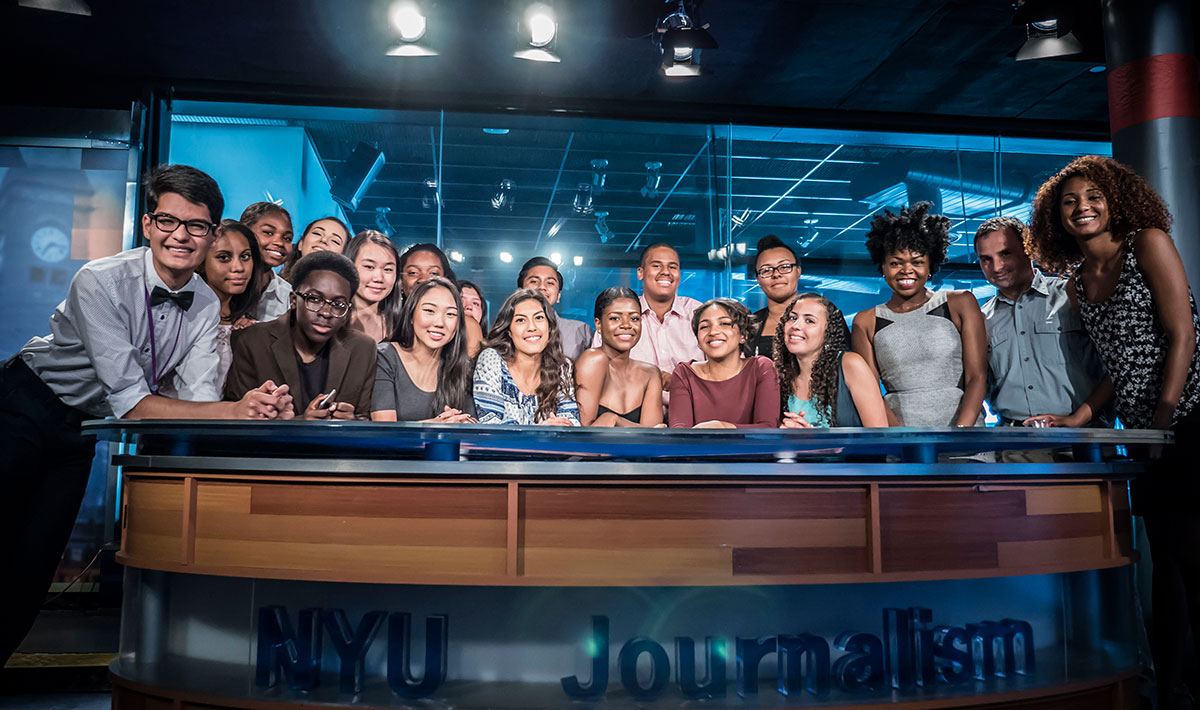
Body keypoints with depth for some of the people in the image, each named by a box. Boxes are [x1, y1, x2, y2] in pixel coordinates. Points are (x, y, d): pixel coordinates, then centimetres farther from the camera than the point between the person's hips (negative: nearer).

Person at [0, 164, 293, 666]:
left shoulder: (207, 306, -10)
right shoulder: (100, 281, -28)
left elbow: (197, 398, -17)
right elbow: (131, 403, -33)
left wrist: (260, 407, -39)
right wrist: (236, 411, -44)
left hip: (82, 428, 5)